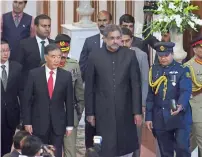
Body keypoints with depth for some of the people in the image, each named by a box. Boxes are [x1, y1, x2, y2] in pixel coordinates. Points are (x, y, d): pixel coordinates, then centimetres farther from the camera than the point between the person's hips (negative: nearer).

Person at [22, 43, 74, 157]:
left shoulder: (66, 76, 0)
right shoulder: (34, 74, -3)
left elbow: (69, 102, 3)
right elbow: (27, 100, -1)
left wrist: (70, 124, 2)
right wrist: (27, 122, -5)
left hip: (58, 124, 1)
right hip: (39, 123, -1)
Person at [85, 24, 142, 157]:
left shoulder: (130, 55, 0)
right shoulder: (95, 56, -2)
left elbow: (136, 84, 0)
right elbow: (89, 87, 1)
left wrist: (137, 111, -3)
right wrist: (89, 112, 0)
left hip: (125, 110, 1)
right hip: (103, 110, -1)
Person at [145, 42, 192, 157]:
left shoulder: (183, 70, -3)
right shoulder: (154, 70, 8)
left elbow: (186, 91, -16)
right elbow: (150, 95, 10)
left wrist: (181, 106, -35)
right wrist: (149, 117, 6)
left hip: (180, 117, -3)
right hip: (160, 119, 3)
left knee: (182, 148, -12)